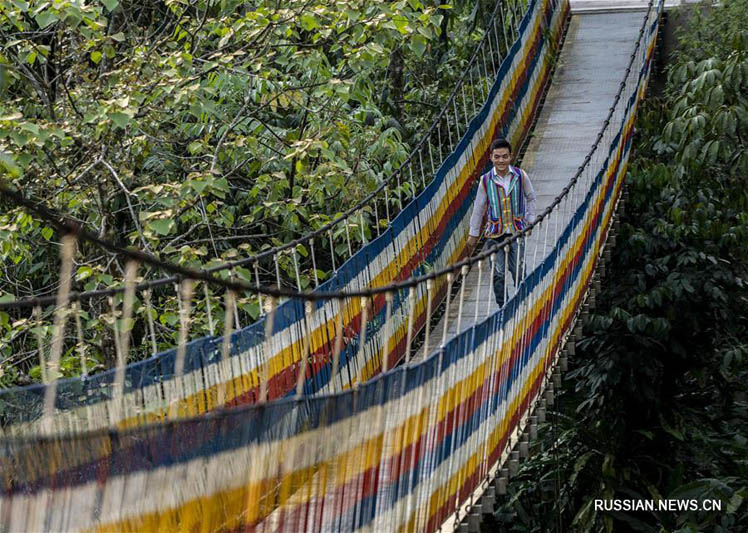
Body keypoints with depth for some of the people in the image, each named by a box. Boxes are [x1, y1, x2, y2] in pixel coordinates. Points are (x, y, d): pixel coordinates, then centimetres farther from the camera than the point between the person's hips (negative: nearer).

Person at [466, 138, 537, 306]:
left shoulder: (520, 176, -3)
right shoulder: (485, 180, -3)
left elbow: (530, 199, 14)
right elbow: (478, 208, 7)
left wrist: (530, 221, 9)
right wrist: (473, 234, 12)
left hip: (517, 231, 0)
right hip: (494, 233, 0)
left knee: (518, 271, -3)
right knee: (498, 274, 0)